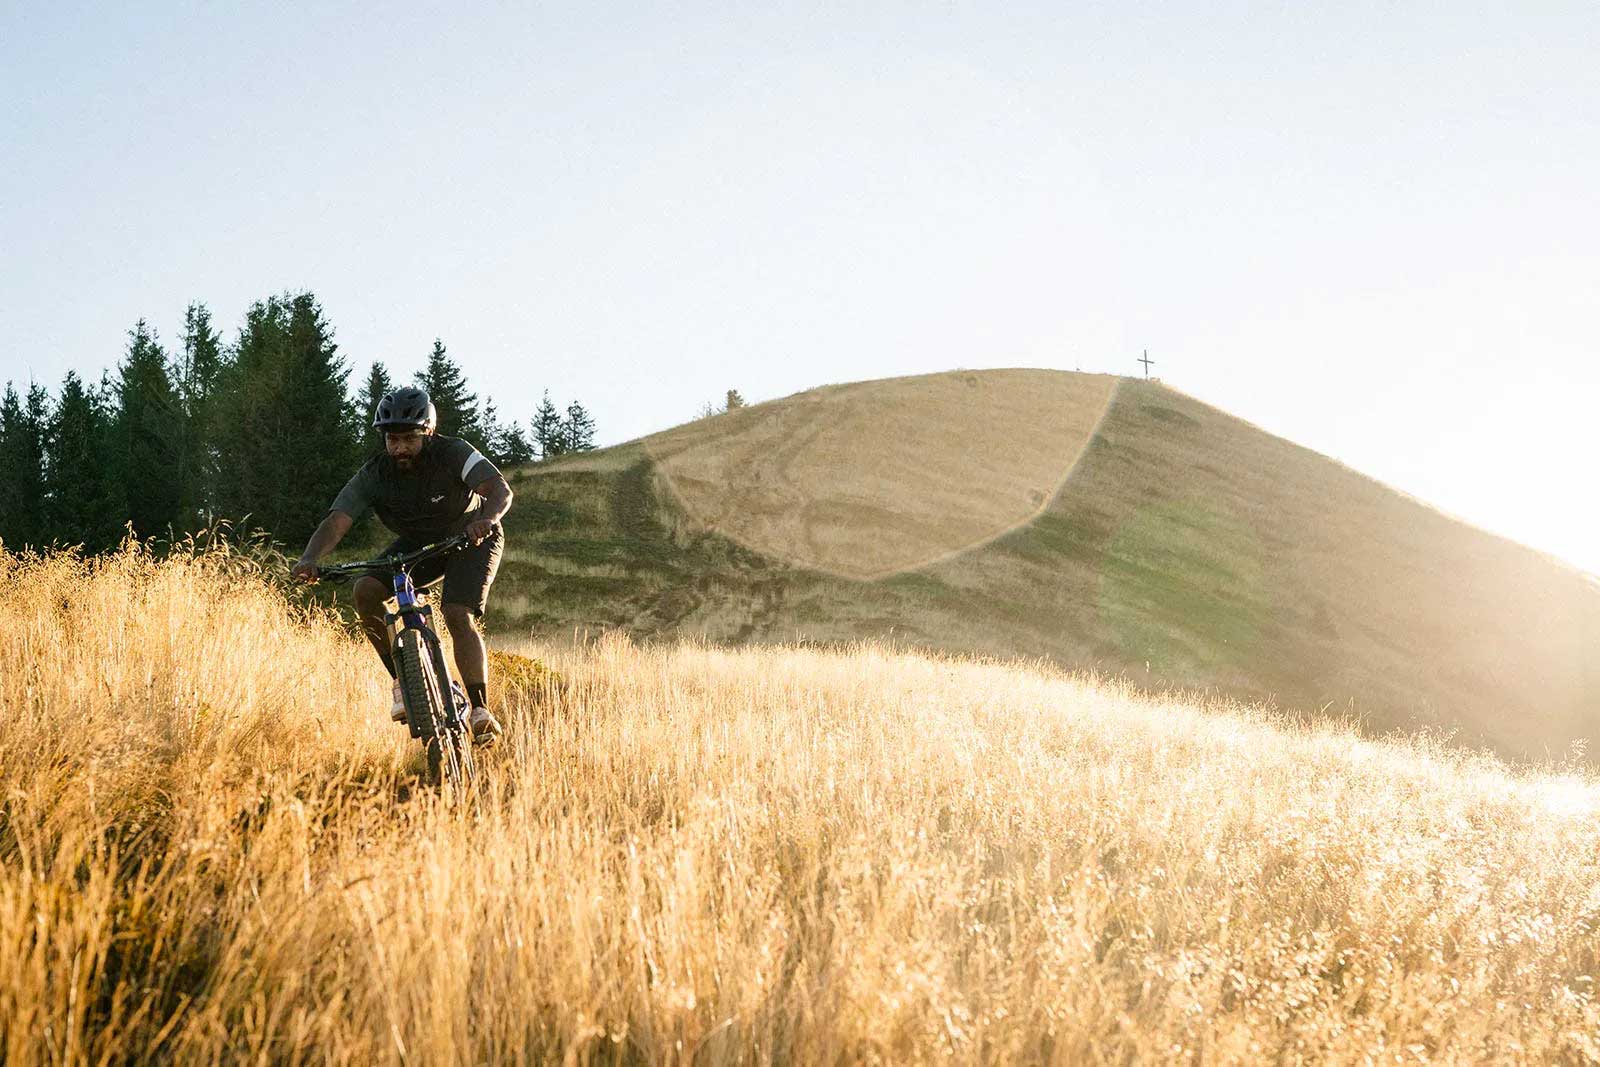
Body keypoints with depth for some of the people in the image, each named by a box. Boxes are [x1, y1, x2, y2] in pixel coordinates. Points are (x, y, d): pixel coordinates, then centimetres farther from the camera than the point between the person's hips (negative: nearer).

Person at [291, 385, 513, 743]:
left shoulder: (453, 454, -28)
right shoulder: (374, 475, -20)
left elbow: (501, 490, -42)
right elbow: (336, 522, -29)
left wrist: (487, 518, -65)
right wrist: (309, 559, -49)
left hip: (471, 539, -4)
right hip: (417, 542, 4)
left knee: (458, 616, -26)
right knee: (365, 590, -21)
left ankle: (481, 711, -21)